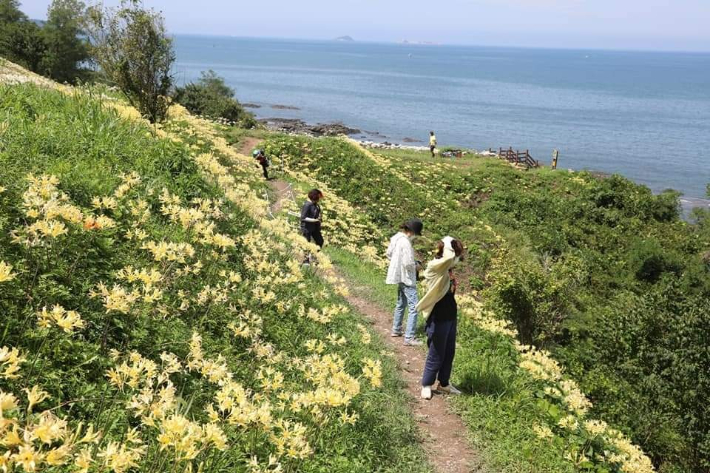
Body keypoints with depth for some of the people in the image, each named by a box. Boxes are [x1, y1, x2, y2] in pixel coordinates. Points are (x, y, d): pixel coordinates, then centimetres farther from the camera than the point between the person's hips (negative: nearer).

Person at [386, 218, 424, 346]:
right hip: (407, 278, -10)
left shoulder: (396, 238, 2)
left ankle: (396, 330, 36)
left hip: (399, 276, 10)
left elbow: (389, 254, 15)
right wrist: (415, 266, -6)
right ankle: (409, 338, -7)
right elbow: (408, 263, -25)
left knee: (401, 304, 24)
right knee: (414, 307, -6)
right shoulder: (406, 242, -25)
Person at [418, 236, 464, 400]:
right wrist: (448, 244, -23)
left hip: (451, 316, 8)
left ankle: (444, 383, 33)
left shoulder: (447, 269, 3)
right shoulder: (435, 266, -20)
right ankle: (426, 385, 23)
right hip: (438, 318, -8)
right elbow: (449, 258, -38)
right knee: (436, 354, 6)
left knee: (449, 352, 17)